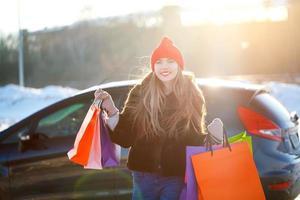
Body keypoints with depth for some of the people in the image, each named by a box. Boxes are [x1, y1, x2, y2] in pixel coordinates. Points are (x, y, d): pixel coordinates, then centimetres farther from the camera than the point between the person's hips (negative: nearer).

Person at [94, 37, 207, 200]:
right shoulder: (140, 93, -4)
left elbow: (196, 139, 4)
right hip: (145, 174, 1)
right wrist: (111, 110, -15)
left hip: (177, 177, 0)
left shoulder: (192, 95, -3)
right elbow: (125, 138, -3)